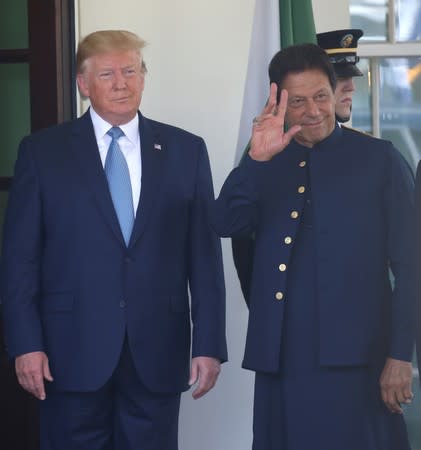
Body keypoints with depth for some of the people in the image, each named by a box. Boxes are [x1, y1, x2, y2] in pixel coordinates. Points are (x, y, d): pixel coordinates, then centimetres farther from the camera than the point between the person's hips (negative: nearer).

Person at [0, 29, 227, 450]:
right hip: (73, 351, -1)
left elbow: (204, 255, 5)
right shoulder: (42, 151, 3)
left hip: (158, 351, 1)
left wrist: (209, 343, 0)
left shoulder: (186, 150, 7)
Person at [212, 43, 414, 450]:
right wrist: (258, 159, -17)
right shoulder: (263, 164, 11)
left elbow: (408, 267, -1)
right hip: (279, 360, 3)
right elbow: (226, 225, -4)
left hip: (352, 359, -3)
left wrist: (401, 357, -7)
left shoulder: (379, 160, 1)